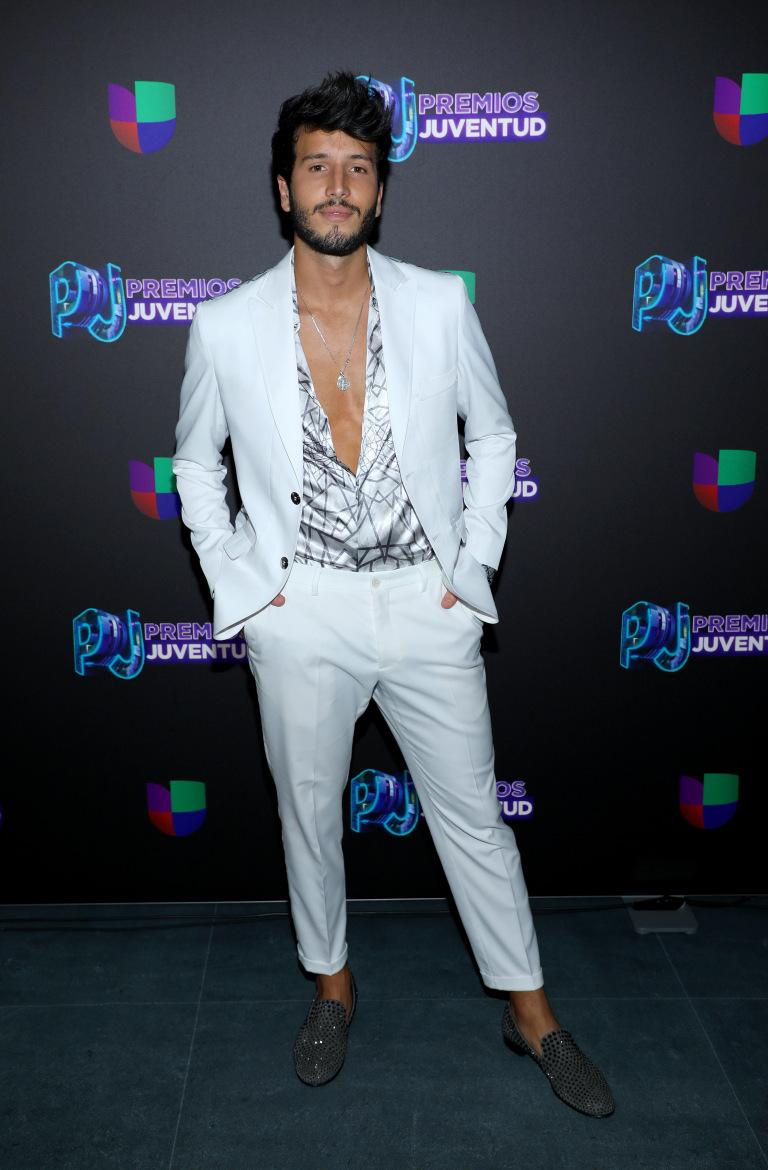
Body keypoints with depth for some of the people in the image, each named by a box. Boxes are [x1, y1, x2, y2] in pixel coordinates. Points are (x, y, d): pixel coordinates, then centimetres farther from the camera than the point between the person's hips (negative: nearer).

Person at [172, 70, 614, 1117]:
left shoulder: (440, 304, -4)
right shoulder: (227, 326, -4)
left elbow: (493, 437, 9)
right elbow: (194, 461, 10)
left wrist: (474, 563, 1)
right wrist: (235, 578, 1)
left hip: (429, 607, 0)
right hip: (301, 612, 0)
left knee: (475, 817, 11)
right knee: (309, 812, 16)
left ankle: (531, 1013, 31)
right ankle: (332, 981, 41)